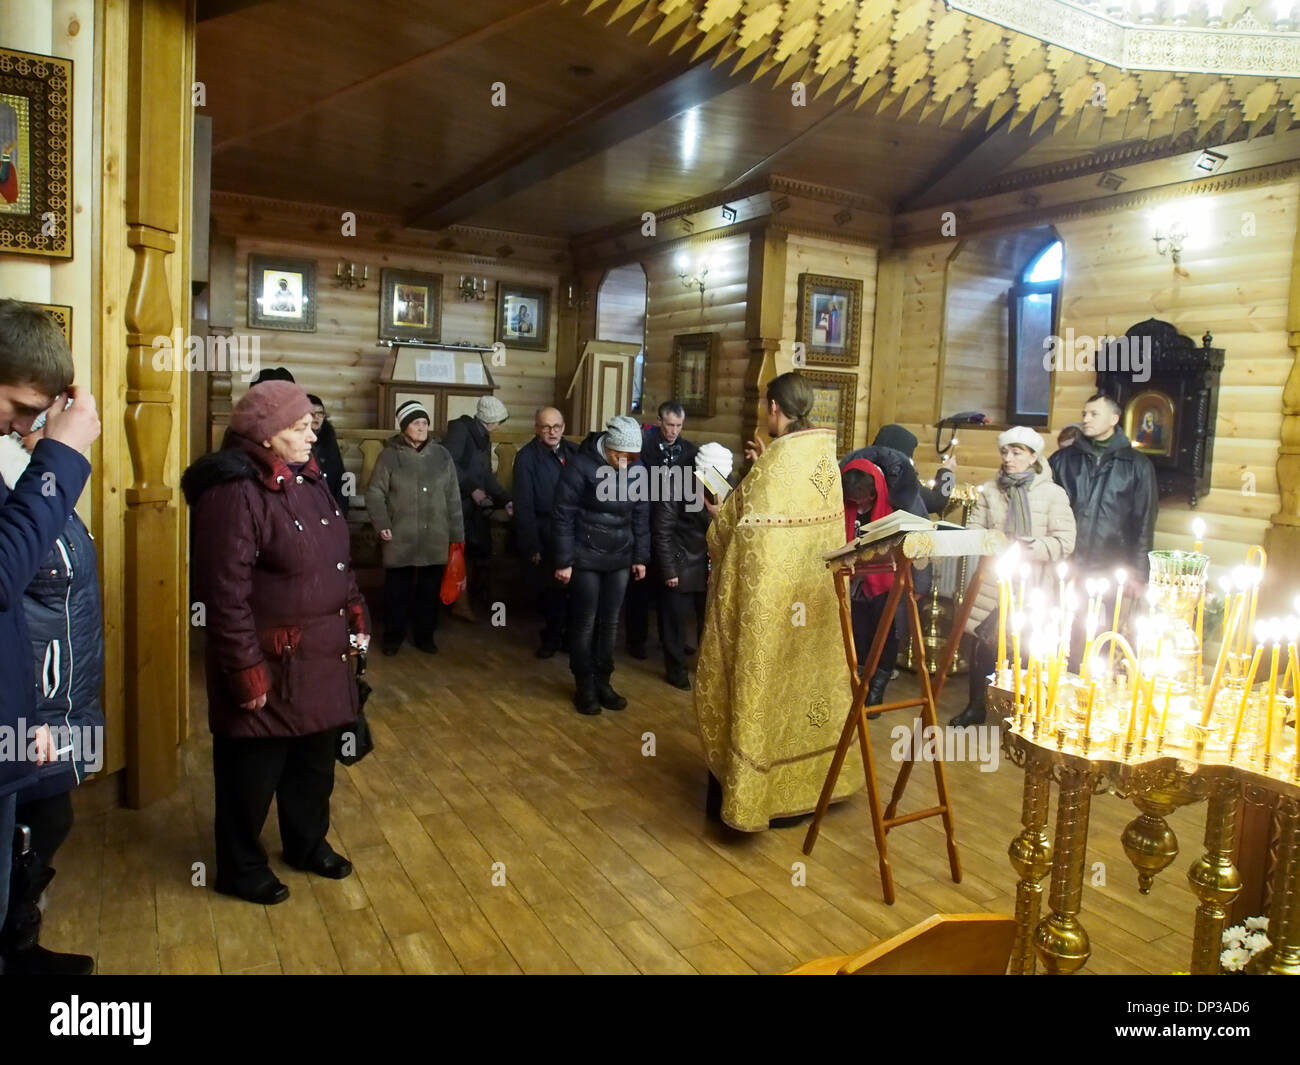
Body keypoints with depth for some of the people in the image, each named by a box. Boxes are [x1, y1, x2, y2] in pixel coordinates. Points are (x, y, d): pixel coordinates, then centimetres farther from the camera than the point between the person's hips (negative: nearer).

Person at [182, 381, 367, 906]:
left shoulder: (308, 480, 7)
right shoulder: (235, 493, -21)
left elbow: (337, 561, 17)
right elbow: (226, 595, -23)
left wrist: (355, 615, 12)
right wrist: (246, 672, -22)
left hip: (321, 657, 9)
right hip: (270, 664, -8)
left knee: (316, 760, 22)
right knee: (253, 771, 11)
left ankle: (308, 843, 43)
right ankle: (240, 867, 32)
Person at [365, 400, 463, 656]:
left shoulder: (442, 455, 6)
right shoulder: (389, 456, -2)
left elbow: (453, 497, 7)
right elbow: (374, 492, 1)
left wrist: (457, 534, 6)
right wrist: (382, 524, -10)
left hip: (435, 539, 2)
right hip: (401, 538, -2)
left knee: (430, 589, 10)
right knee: (398, 590, 7)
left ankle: (425, 635, 26)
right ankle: (393, 636, 23)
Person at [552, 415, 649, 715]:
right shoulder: (581, 466, -15)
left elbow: (641, 516, 8)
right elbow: (564, 515, -12)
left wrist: (640, 557, 8)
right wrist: (564, 561, -12)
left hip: (620, 558, 4)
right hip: (586, 557, -4)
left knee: (610, 622, 10)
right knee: (585, 622, 4)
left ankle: (602, 681, 23)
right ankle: (584, 685, 17)